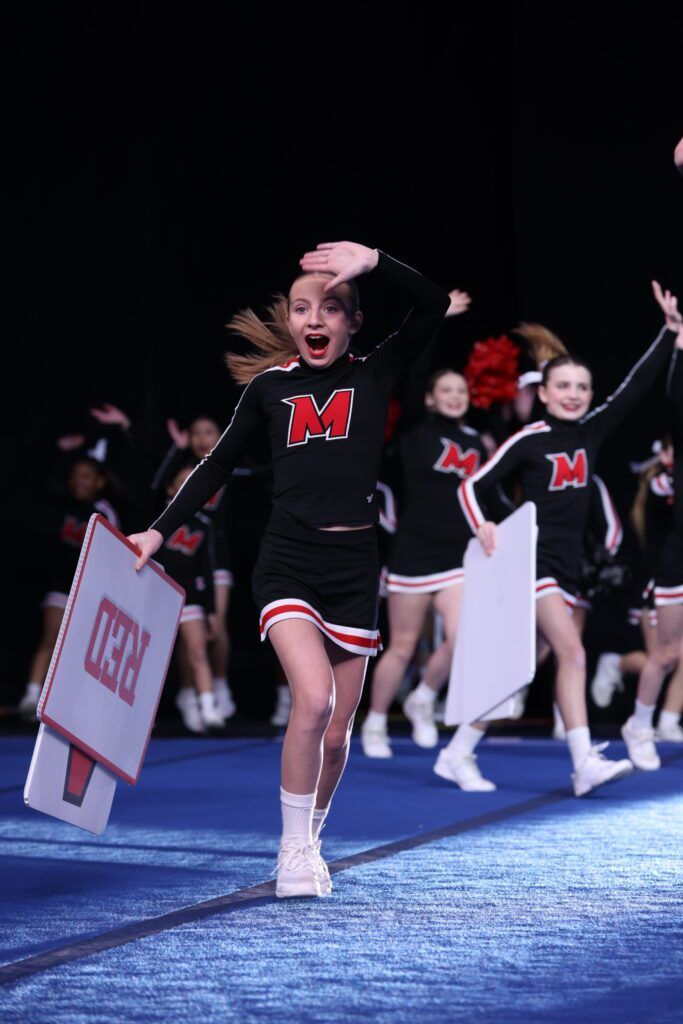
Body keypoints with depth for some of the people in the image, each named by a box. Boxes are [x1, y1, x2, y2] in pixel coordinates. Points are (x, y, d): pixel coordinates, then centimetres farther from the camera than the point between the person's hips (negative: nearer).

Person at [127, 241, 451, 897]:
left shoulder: (374, 376, 4)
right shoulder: (268, 387, 7)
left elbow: (434, 305, -9)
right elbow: (218, 465, 17)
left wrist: (373, 261, -22)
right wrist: (159, 532, 15)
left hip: (354, 570, 1)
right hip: (286, 564, -1)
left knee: (335, 733, 6)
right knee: (313, 697, -23)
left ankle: (309, 846, 30)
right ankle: (292, 850, -7)